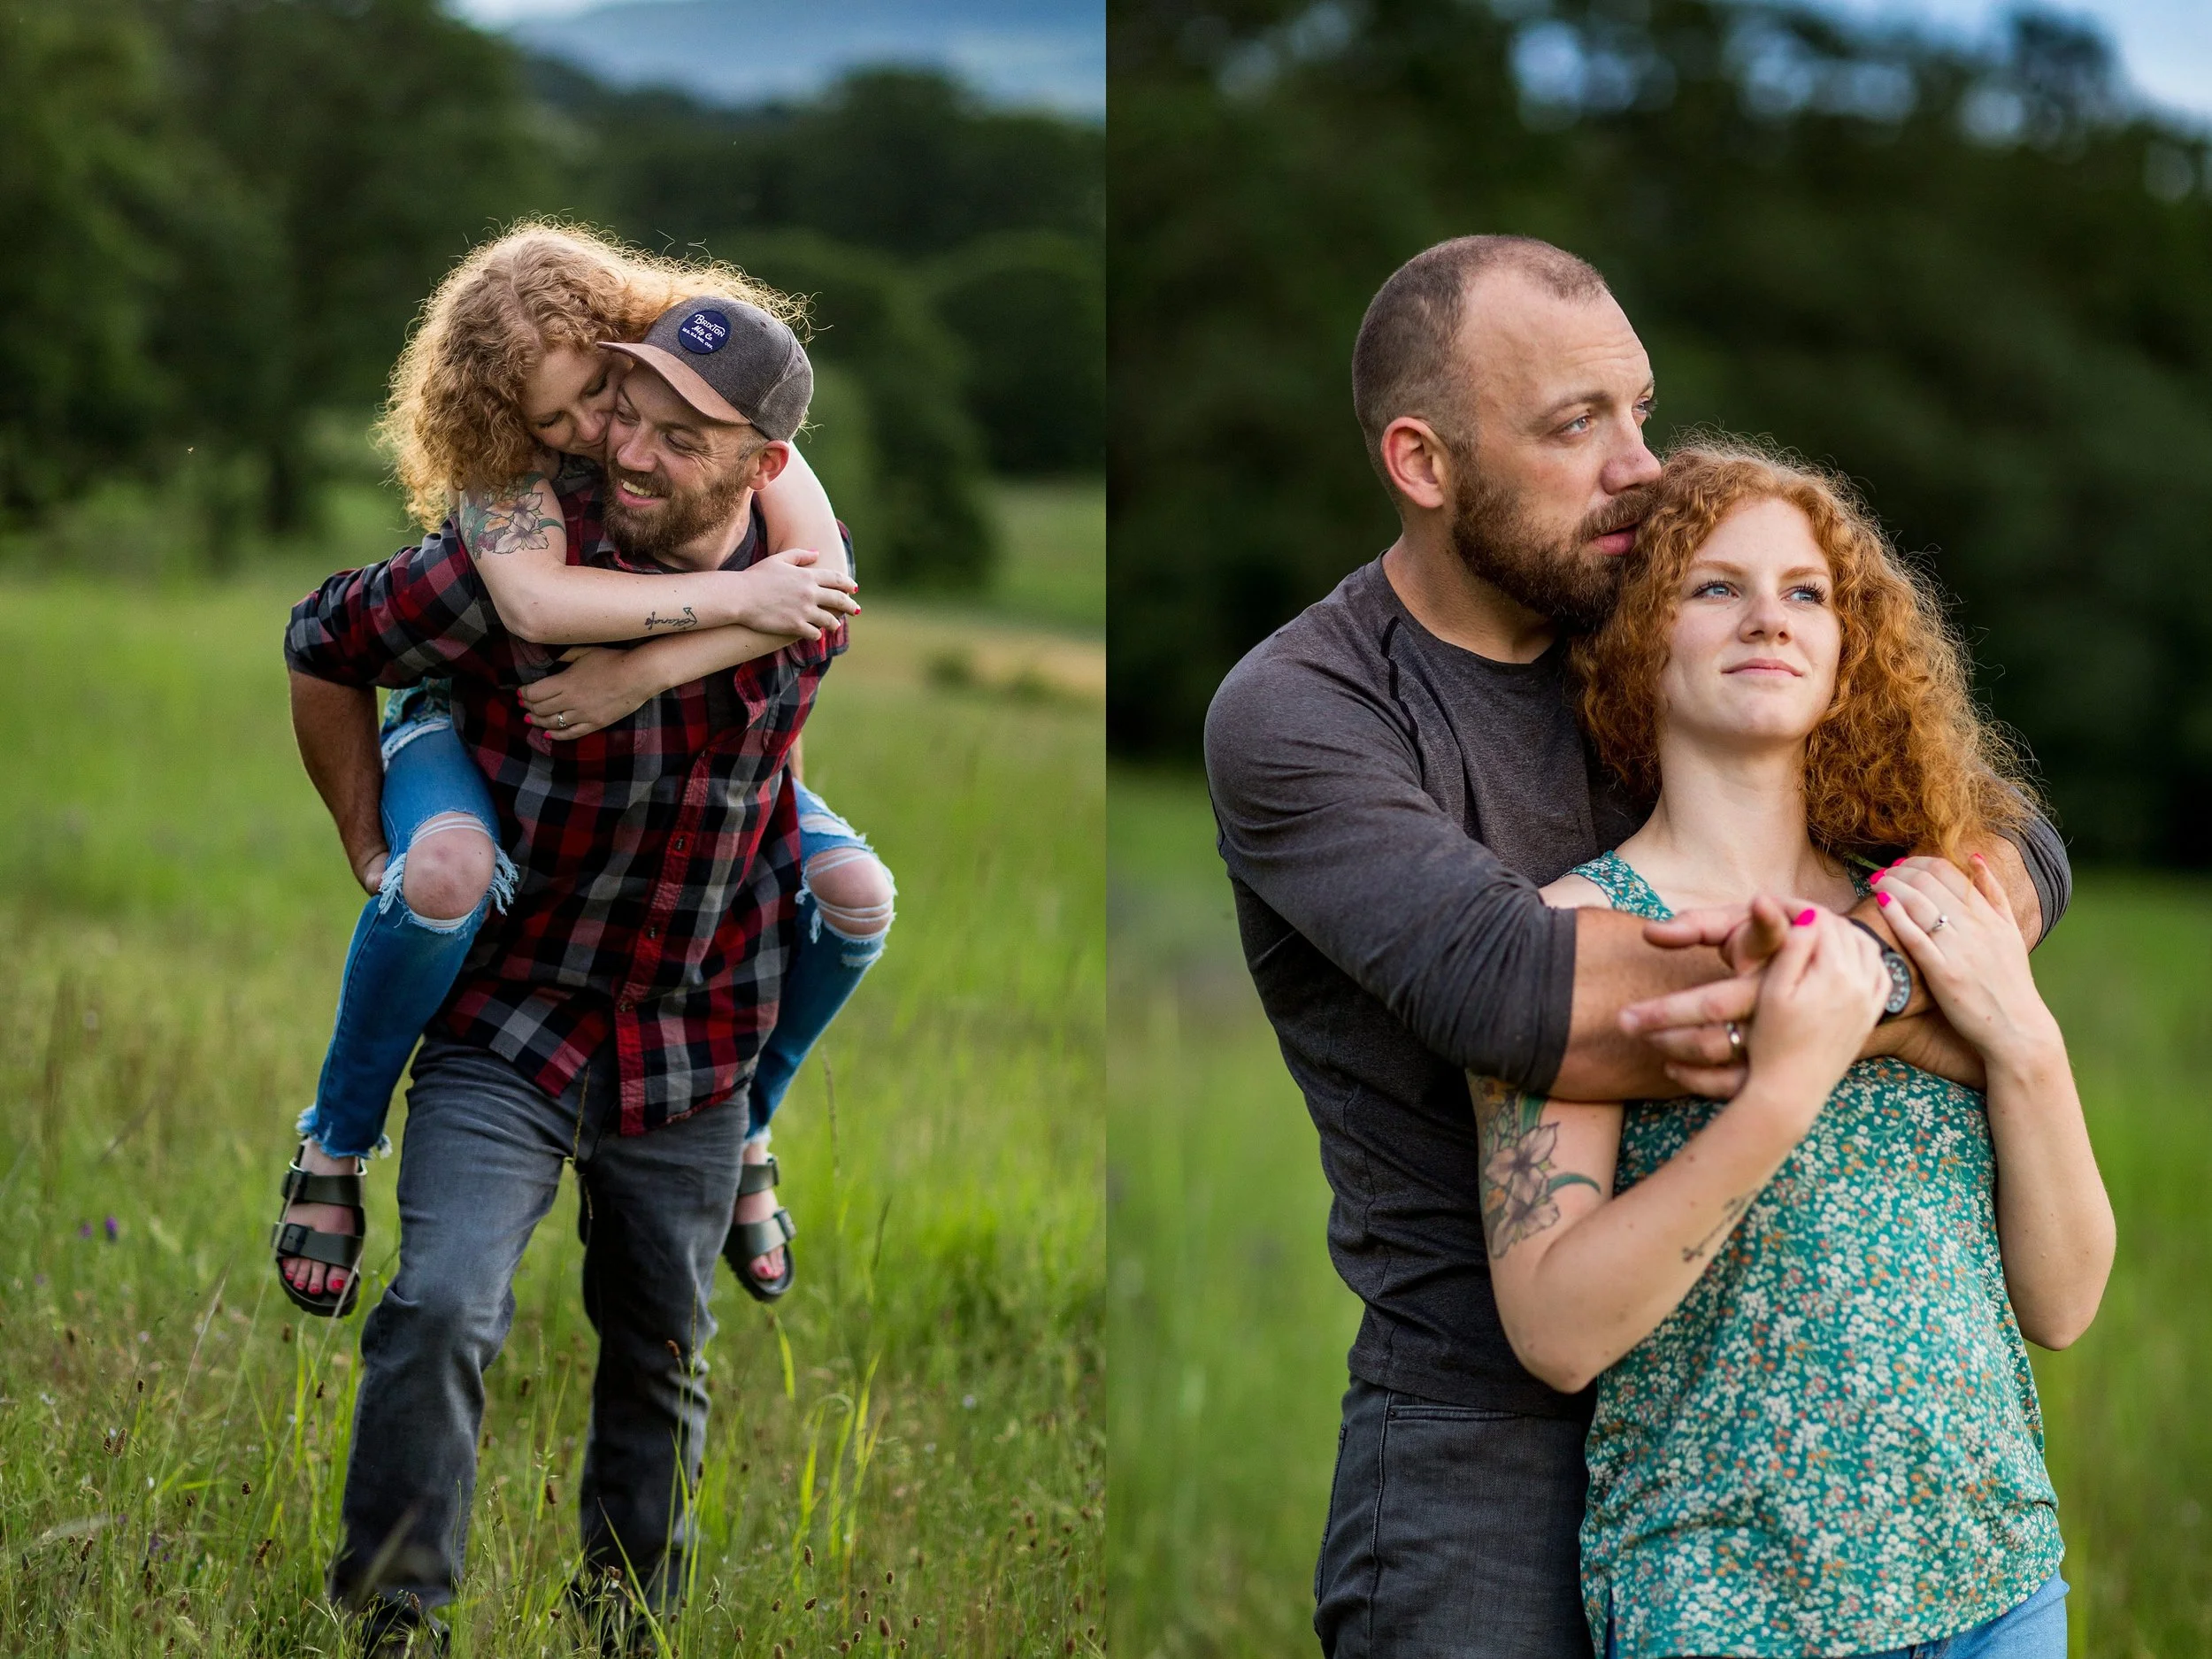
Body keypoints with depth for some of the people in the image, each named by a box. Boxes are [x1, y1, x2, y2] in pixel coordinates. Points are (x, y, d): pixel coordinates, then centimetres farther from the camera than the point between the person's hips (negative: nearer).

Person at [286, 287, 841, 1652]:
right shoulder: (518, 562, -18)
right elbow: (325, 647, -2)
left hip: (694, 1050, 3)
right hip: (507, 1027, -3)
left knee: (663, 1358, 16)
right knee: (442, 1313, -21)